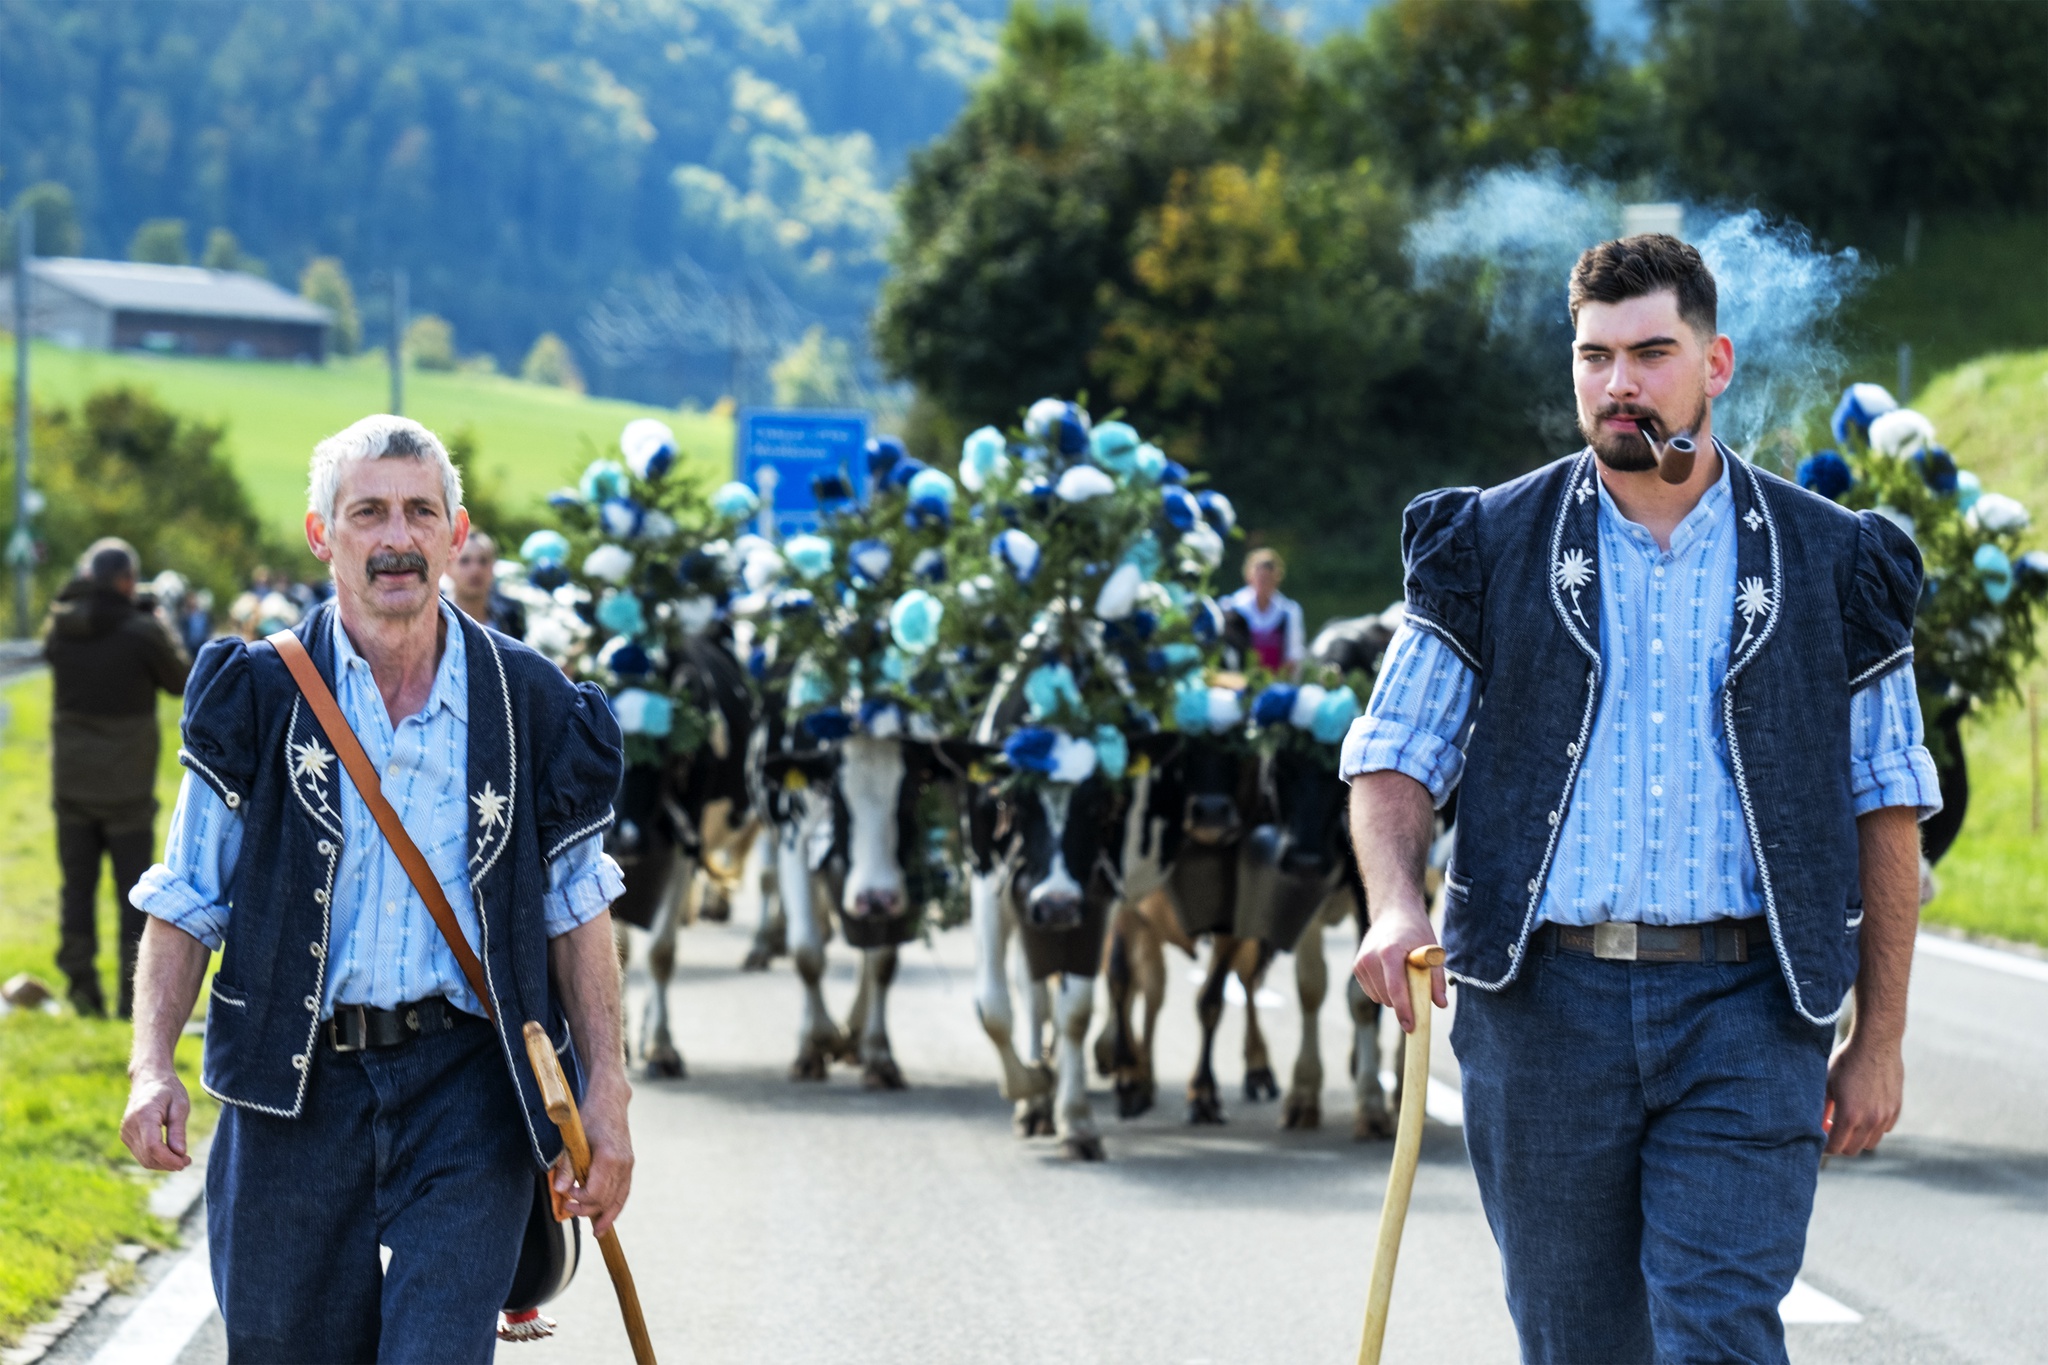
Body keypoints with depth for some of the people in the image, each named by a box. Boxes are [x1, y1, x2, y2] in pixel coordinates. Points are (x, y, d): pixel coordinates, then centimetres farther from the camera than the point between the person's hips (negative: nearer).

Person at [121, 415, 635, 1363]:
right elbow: (186, 904, 5)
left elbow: (576, 912, 10)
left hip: (468, 1086, -1)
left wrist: (605, 1098, 4)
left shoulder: (526, 705, 4)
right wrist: (152, 1066, -9)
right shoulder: (259, 698, 2)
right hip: (297, 1086, 1)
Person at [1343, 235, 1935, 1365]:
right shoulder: (1492, 549, 7)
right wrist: (1394, 905, -14)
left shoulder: (1827, 567, 6)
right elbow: (1396, 755, 7)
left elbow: (1887, 807, 9)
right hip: (1543, 1005, 1)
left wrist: (1879, 1039, 6)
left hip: (1745, 1016, -1)